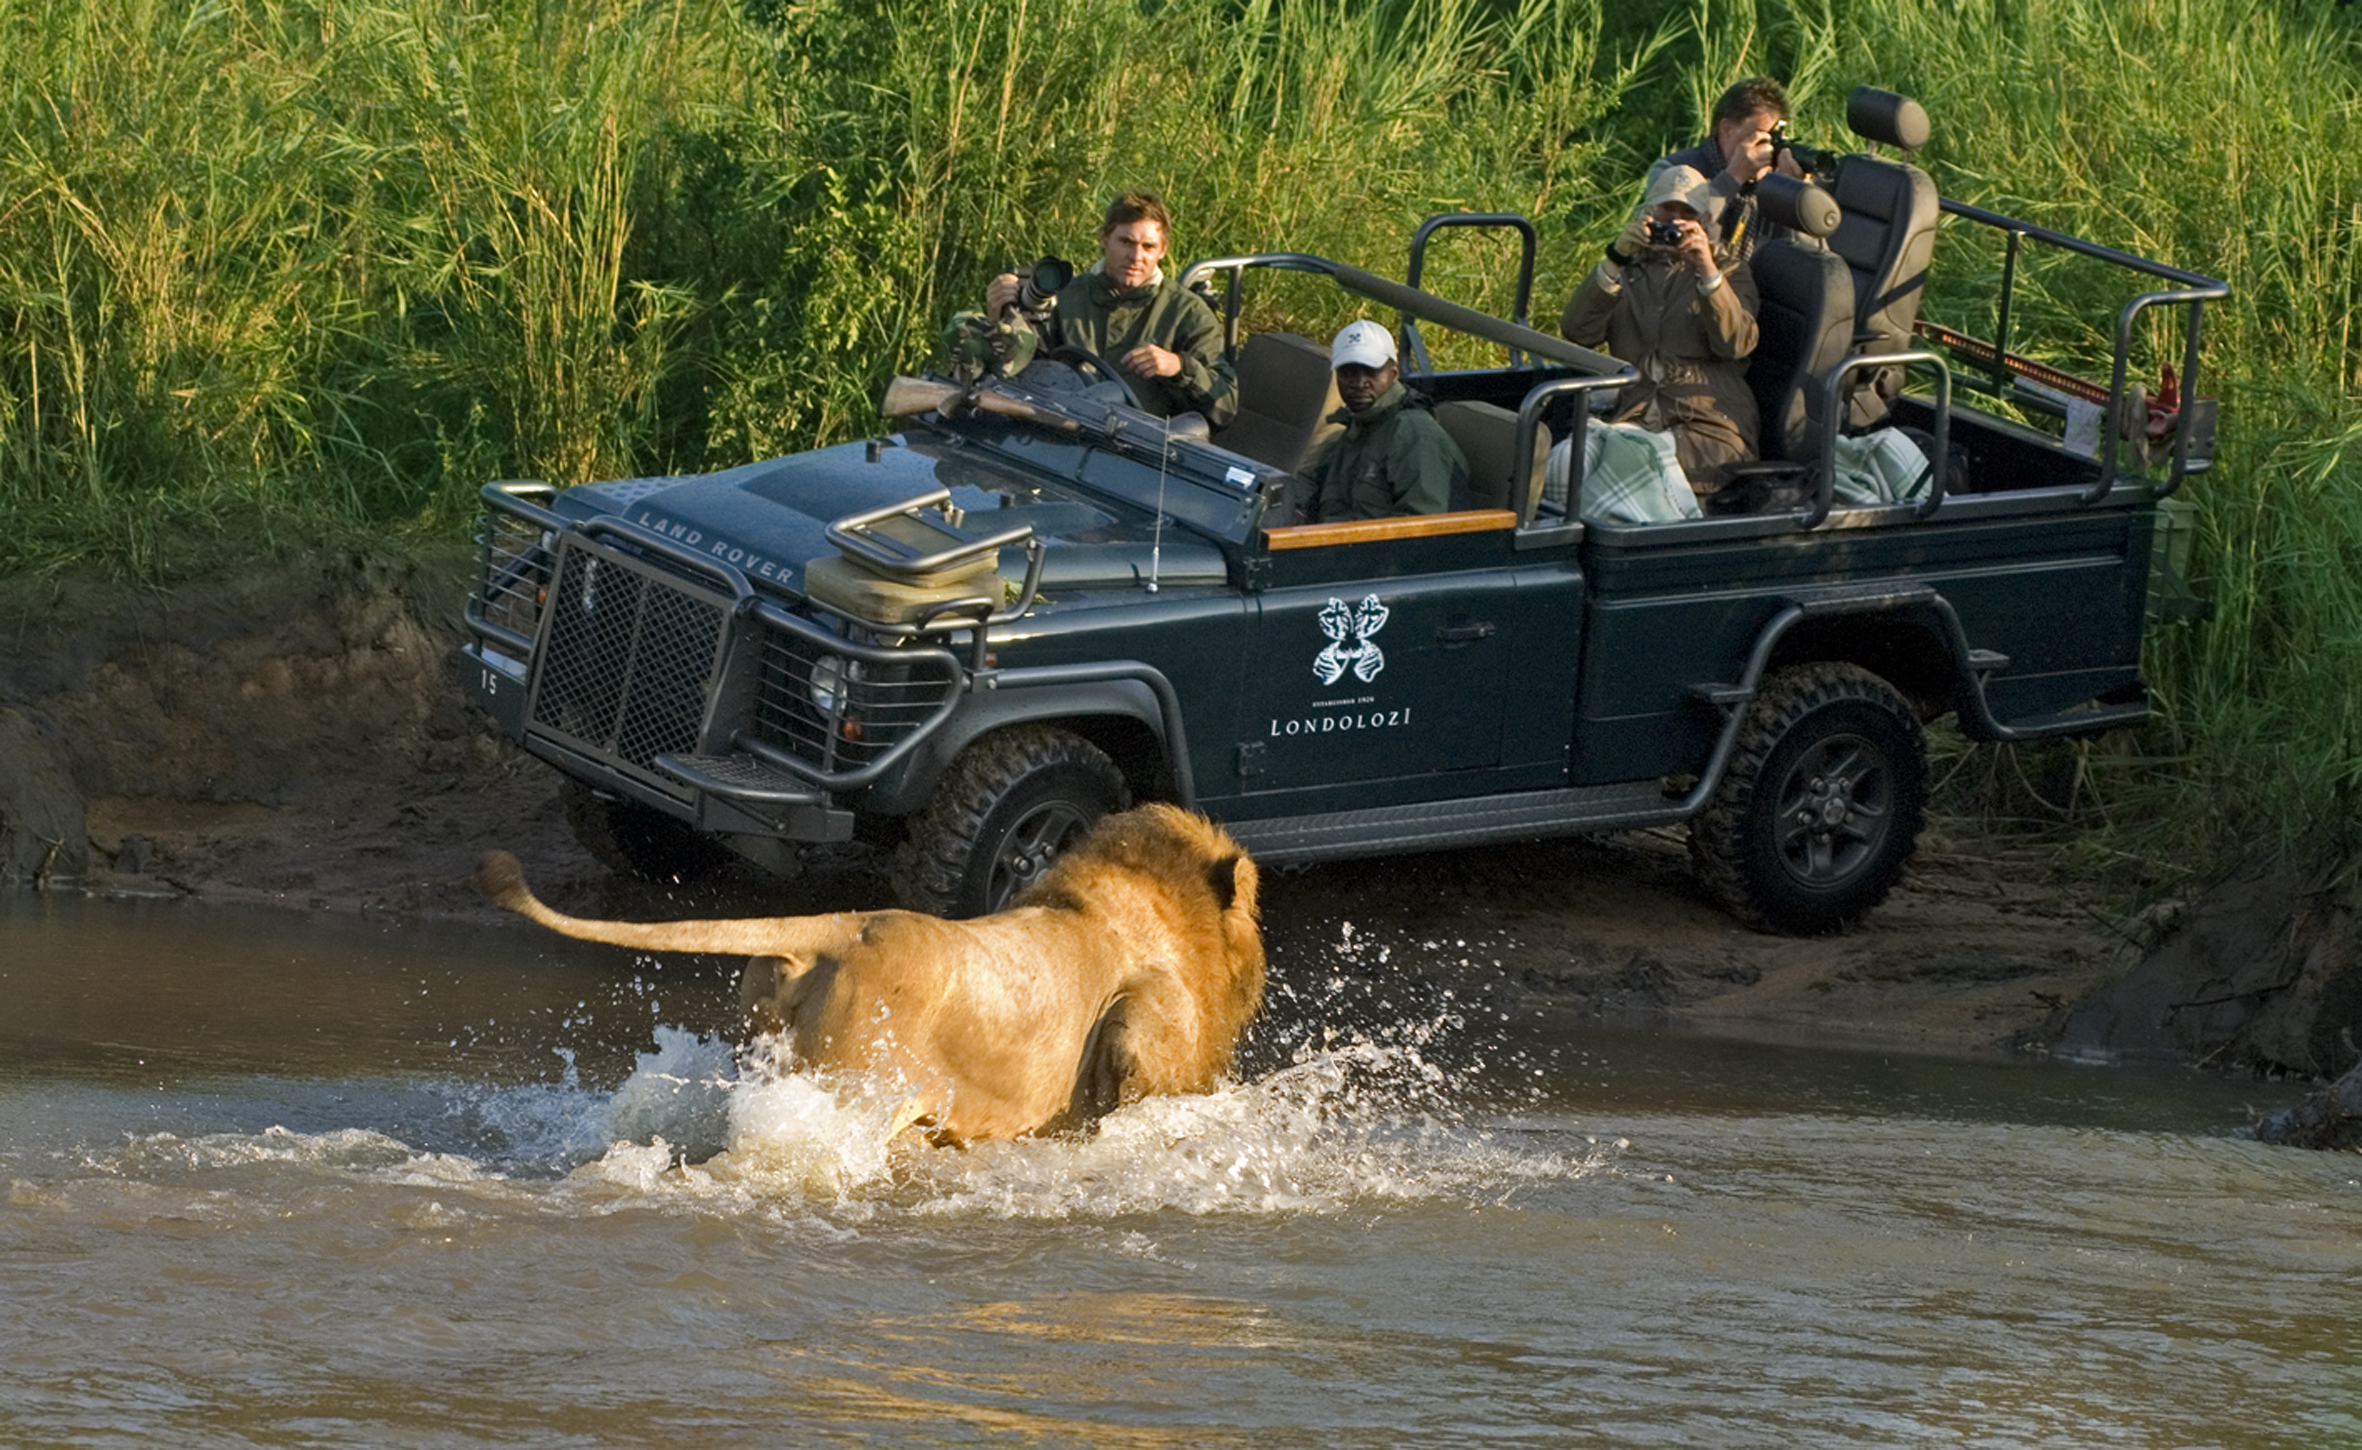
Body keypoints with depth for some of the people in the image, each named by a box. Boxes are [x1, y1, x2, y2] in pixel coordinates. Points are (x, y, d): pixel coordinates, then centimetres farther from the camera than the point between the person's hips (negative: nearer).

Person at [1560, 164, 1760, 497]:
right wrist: (1615, 261, -6)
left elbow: (1737, 343, -2)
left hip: (1709, 423, -2)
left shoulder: (1728, 270, 20)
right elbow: (1577, 332, 4)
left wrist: (1707, 270, -13)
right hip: (1636, 417, 2)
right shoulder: (1629, 269, 23)